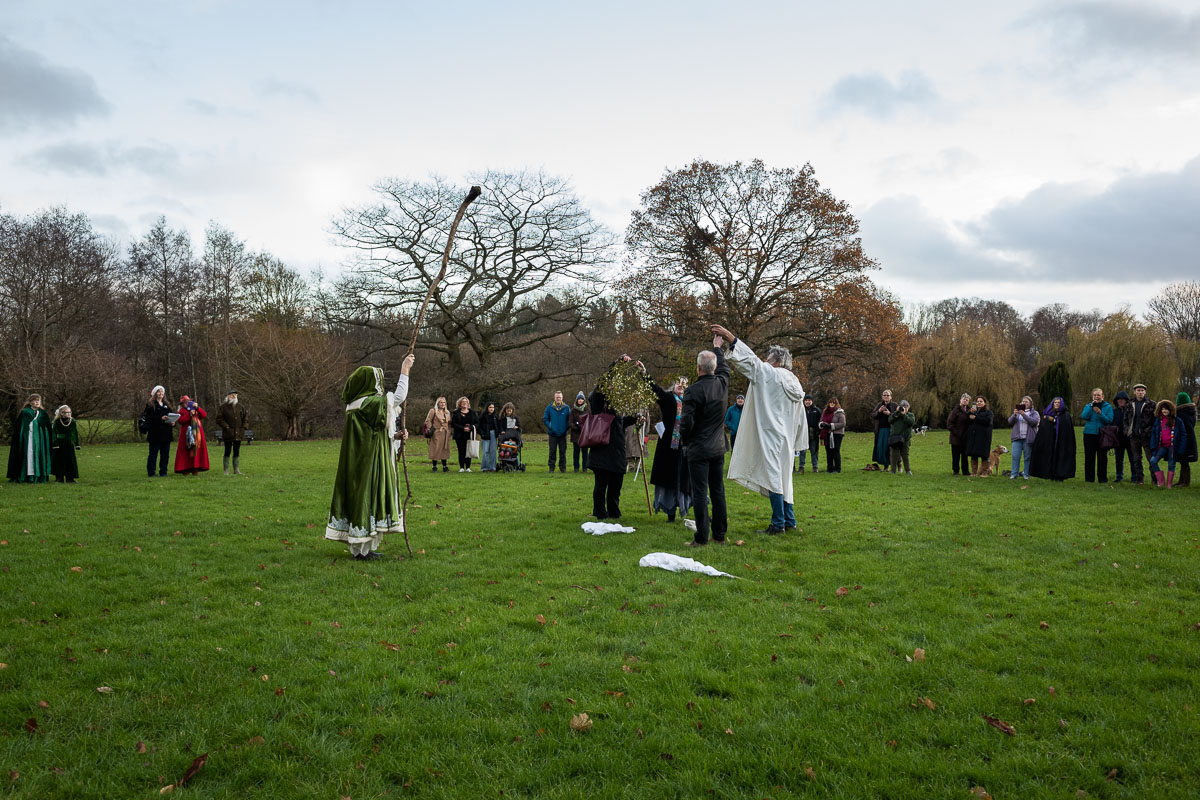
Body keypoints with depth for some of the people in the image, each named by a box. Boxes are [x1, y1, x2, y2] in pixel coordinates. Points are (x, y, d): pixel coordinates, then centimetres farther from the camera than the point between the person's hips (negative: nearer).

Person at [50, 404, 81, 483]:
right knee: (59, 461, 3)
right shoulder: (57, 422, -5)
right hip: (59, 445, -2)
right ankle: (59, 478, 11)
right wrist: (55, 444, -12)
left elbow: (75, 433, 9)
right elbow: (54, 433, -6)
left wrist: (77, 444, 8)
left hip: (69, 445, 2)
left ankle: (70, 478, 7)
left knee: (70, 461, 2)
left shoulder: (72, 421, 3)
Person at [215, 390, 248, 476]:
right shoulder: (222, 407, -2)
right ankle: (226, 470, 2)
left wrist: (244, 427, 3)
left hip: (238, 433, 4)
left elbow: (246, 417, 16)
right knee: (227, 451, -3)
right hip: (228, 434, -4)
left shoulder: (241, 407, 11)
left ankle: (236, 470, 14)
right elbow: (219, 419, -5)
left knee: (237, 452, 8)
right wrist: (227, 427, -13)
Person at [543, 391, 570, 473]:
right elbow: (545, 419, 5)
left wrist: (566, 428, -4)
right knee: (552, 451, 2)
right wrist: (550, 427, -7)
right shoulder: (549, 408, 1)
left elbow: (569, 420, 9)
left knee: (563, 451, 5)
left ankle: (562, 467, 13)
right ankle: (551, 467, 9)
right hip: (553, 434, -1)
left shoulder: (566, 408, 2)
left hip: (563, 434, 1)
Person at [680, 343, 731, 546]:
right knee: (718, 491, 12)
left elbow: (686, 422, -17)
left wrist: (685, 441, 3)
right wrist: (718, 348, 41)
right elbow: (724, 368, 27)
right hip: (718, 448, 6)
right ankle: (720, 535, 17)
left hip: (699, 450, -6)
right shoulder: (722, 384, 2)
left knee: (700, 493, -3)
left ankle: (701, 538, -3)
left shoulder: (693, 391, -16)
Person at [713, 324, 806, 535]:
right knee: (783, 476, 14)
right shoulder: (794, 384, 15)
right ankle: (789, 520, 19)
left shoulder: (771, 374, -8)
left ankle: (778, 523, -5)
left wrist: (731, 338, -11)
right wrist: (798, 442, 22)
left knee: (773, 475, -6)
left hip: (770, 435, -8)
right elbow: (800, 418, 17)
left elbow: (750, 360, -13)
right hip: (786, 438, 8)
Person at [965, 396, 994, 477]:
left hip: (983, 436, -4)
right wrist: (970, 413, -7)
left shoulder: (988, 412, 7)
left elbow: (988, 421, -14)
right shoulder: (973, 411, 20)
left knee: (983, 455, -6)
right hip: (973, 436, 4)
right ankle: (974, 472, 6)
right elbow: (967, 422, 8)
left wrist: (975, 418, -10)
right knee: (973, 455, 2)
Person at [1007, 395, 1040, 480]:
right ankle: (1014, 474, 0)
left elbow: (1034, 421, -12)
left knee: (1027, 457, 2)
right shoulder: (1017, 411, 17)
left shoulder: (1034, 413, 7)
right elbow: (1010, 422, 7)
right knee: (1015, 456, -4)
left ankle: (1026, 475, 8)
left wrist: (1024, 414, -21)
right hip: (1017, 438, 2)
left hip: (1028, 439, -2)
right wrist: (1014, 415, -12)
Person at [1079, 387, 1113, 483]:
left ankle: (1102, 478, 9)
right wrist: (1091, 406, -14)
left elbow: (1109, 420, -7)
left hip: (1102, 435, -1)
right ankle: (1089, 478, 7)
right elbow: (1084, 416, -9)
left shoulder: (1108, 407, 5)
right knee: (1089, 457, 1)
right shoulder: (1088, 406, 9)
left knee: (1102, 457, 0)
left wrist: (1100, 413, -19)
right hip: (1089, 434, 1)